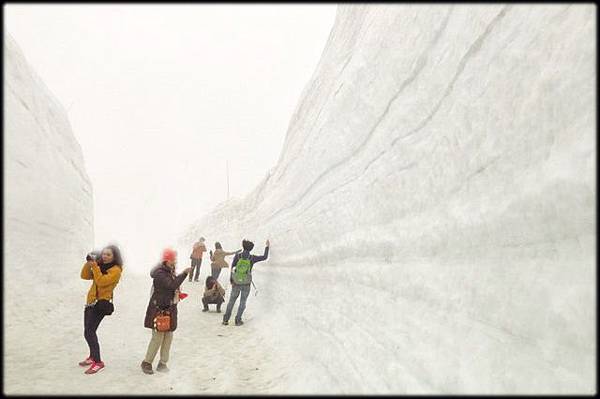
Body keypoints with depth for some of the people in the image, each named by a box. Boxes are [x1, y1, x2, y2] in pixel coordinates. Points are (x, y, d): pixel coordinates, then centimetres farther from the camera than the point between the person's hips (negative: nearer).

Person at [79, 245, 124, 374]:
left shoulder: (116, 270, -12)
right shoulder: (100, 266, 13)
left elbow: (101, 281, -23)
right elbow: (85, 276, 8)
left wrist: (94, 265, -21)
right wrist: (88, 263, -5)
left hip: (101, 303, -9)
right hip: (91, 301, 9)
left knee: (89, 332, -17)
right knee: (89, 332, 18)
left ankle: (98, 362, -13)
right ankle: (93, 357, 36)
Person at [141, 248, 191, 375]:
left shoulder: (171, 271, 10)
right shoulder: (159, 273, -18)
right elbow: (172, 285, -30)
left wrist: (177, 294, 7)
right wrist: (184, 273, -26)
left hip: (170, 309, 8)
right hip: (159, 309, -8)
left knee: (168, 336, 9)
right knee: (158, 337, -5)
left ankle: (163, 363, 18)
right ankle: (146, 363, 10)